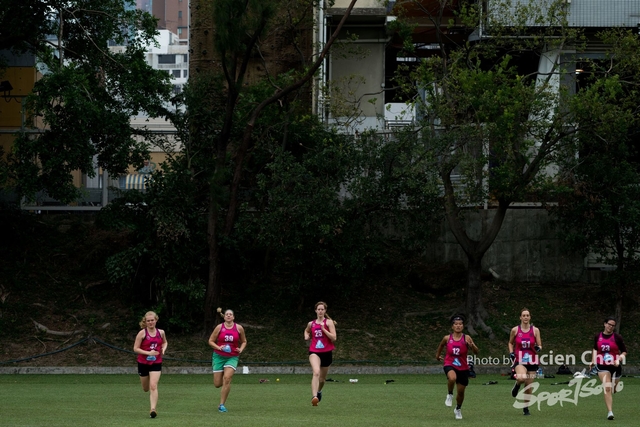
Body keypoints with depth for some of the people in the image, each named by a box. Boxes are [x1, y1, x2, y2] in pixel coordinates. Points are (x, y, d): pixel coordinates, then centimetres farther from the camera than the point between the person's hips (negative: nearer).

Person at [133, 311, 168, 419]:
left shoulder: (161, 332, 0)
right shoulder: (142, 333, -10)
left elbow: (165, 342, 21)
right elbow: (135, 349, -11)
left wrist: (163, 349, -1)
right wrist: (148, 353, -22)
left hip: (156, 363, 0)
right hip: (143, 363, 0)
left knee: (153, 386, -17)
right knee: (146, 388, 13)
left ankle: (153, 409, -18)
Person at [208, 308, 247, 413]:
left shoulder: (239, 328, 2)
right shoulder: (219, 327, -1)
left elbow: (244, 341, 15)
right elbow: (211, 341, 3)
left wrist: (241, 349, -5)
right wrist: (218, 348, -14)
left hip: (232, 357, -1)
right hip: (219, 356, 1)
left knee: (227, 378, -22)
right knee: (217, 384, -2)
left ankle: (222, 404, -13)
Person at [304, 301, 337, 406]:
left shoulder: (329, 322, -3)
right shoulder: (311, 324, 7)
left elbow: (334, 338, -13)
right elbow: (306, 331, 32)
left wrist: (323, 329, -20)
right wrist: (306, 336, 10)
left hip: (327, 352, 0)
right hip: (314, 352, 0)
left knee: (322, 378, 16)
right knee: (316, 372, -28)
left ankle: (319, 391, 50)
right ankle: (314, 397, -38)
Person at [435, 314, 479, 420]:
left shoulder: (466, 338, -9)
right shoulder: (447, 338, -5)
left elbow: (476, 352, -16)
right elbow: (441, 345, 19)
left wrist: (472, 345, -36)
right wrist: (437, 354, 25)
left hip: (463, 368, 1)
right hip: (450, 365, -1)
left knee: (461, 392, 10)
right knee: (452, 378, -36)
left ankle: (458, 409, 39)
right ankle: (450, 395, -7)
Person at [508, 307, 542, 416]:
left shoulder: (535, 330, -1)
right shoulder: (515, 330, -1)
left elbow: (539, 345, 3)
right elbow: (511, 343, 14)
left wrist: (538, 348, -21)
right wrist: (511, 352, -3)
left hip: (531, 361, 2)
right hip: (519, 360, -2)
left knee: (529, 386, 7)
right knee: (522, 378, -32)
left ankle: (526, 408, 23)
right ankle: (517, 385, 5)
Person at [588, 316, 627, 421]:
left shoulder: (617, 337, -3)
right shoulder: (598, 337, 4)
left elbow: (624, 352, 1)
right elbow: (595, 349, 20)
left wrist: (619, 359, -16)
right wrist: (593, 361, 9)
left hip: (615, 366, 0)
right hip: (602, 366, 0)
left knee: (612, 389, 11)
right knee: (607, 388, -15)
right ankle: (610, 412, -16)